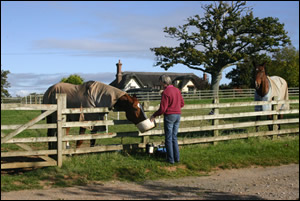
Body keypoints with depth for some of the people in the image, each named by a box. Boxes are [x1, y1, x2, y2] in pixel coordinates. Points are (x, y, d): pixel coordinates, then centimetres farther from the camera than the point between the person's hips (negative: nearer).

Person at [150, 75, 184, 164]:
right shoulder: (177, 90, 6)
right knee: (174, 137, 16)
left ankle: (170, 159, 7)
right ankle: (177, 157, 16)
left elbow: (162, 109, -17)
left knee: (168, 138, 3)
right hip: (178, 115, 7)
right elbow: (182, 103, 14)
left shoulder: (165, 92, -16)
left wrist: (154, 115, -3)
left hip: (169, 116, -7)